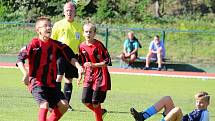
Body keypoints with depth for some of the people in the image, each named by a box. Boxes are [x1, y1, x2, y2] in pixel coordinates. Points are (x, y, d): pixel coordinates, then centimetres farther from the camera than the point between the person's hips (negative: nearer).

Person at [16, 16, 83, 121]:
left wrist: (78, 66, -4)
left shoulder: (55, 45, 5)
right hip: (36, 82, -5)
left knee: (64, 105, -5)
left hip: (51, 83, 6)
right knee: (44, 104, -25)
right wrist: (25, 74, -32)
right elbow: (20, 59, -17)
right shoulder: (34, 44, -10)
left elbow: (69, 56, 11)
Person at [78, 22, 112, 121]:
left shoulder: (98, 45, -12)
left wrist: (93, 65, -22)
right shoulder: (82, 46, 4)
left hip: (101, 76, -5)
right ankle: (101, 111, 22)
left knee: (95, 102, -6)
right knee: (85, 101, -3)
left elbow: (107, 62, -13)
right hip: (89, 76, 5)